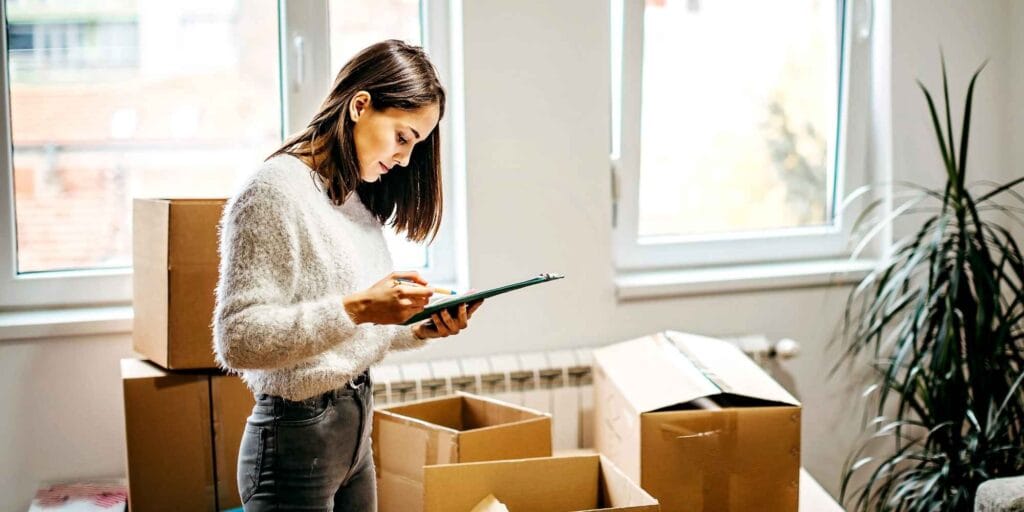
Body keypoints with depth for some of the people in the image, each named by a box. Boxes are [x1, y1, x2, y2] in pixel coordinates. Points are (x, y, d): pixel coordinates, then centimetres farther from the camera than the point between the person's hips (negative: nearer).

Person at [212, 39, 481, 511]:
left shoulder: (356, 197, 9)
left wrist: (421, 329, -2)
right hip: (297, 441, -8)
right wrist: (357, 308, -29)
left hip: (355, 430, 8)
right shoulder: (275, 190, -16)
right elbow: (238, 340, -22)